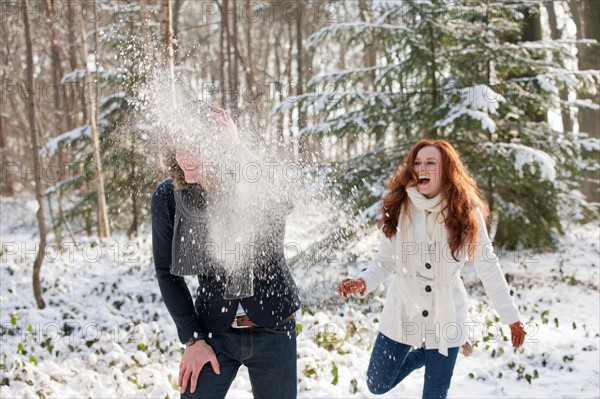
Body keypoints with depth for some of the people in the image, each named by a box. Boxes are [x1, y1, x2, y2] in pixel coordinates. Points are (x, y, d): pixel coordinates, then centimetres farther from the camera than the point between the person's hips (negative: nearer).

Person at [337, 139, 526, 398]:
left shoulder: (466, 212, -9)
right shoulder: (399, 208, -6)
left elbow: (487, 265, -3)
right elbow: (385, 261, -1)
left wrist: (511, 316, -1)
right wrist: (363, 282, -21)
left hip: (445, 318, -2)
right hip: (402, 313, 2)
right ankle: (423, 354, 40)